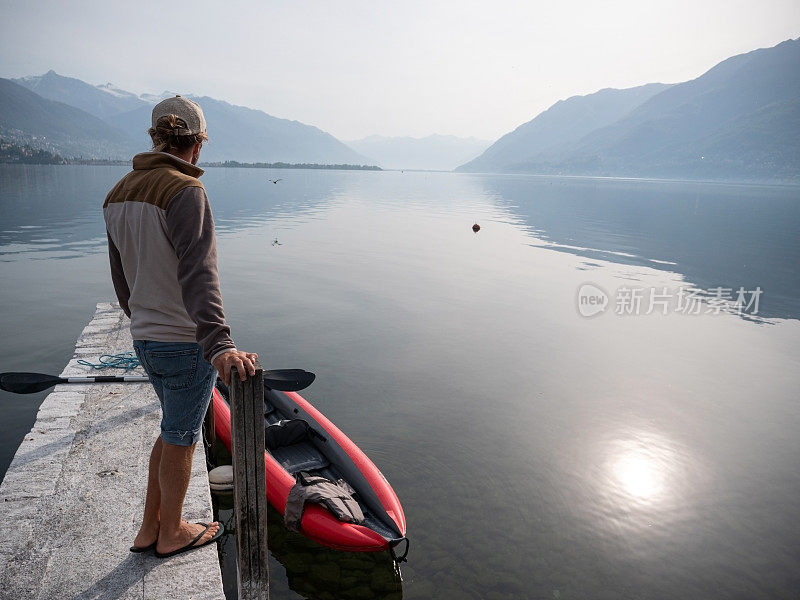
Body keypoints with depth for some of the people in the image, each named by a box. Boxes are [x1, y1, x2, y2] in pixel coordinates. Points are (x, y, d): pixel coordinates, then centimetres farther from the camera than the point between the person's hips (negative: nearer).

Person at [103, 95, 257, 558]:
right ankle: (171, 534, 33)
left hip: (145, 338, 8)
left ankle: (149, 528, 37)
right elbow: (198, 273, -33)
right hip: (186, 342, -8)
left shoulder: (119, 194, 8)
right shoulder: (185, 192, -19)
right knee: (181, 438, 11)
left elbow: (121, 276, 16)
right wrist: (219, 345, -40)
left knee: (176, 428, 24)